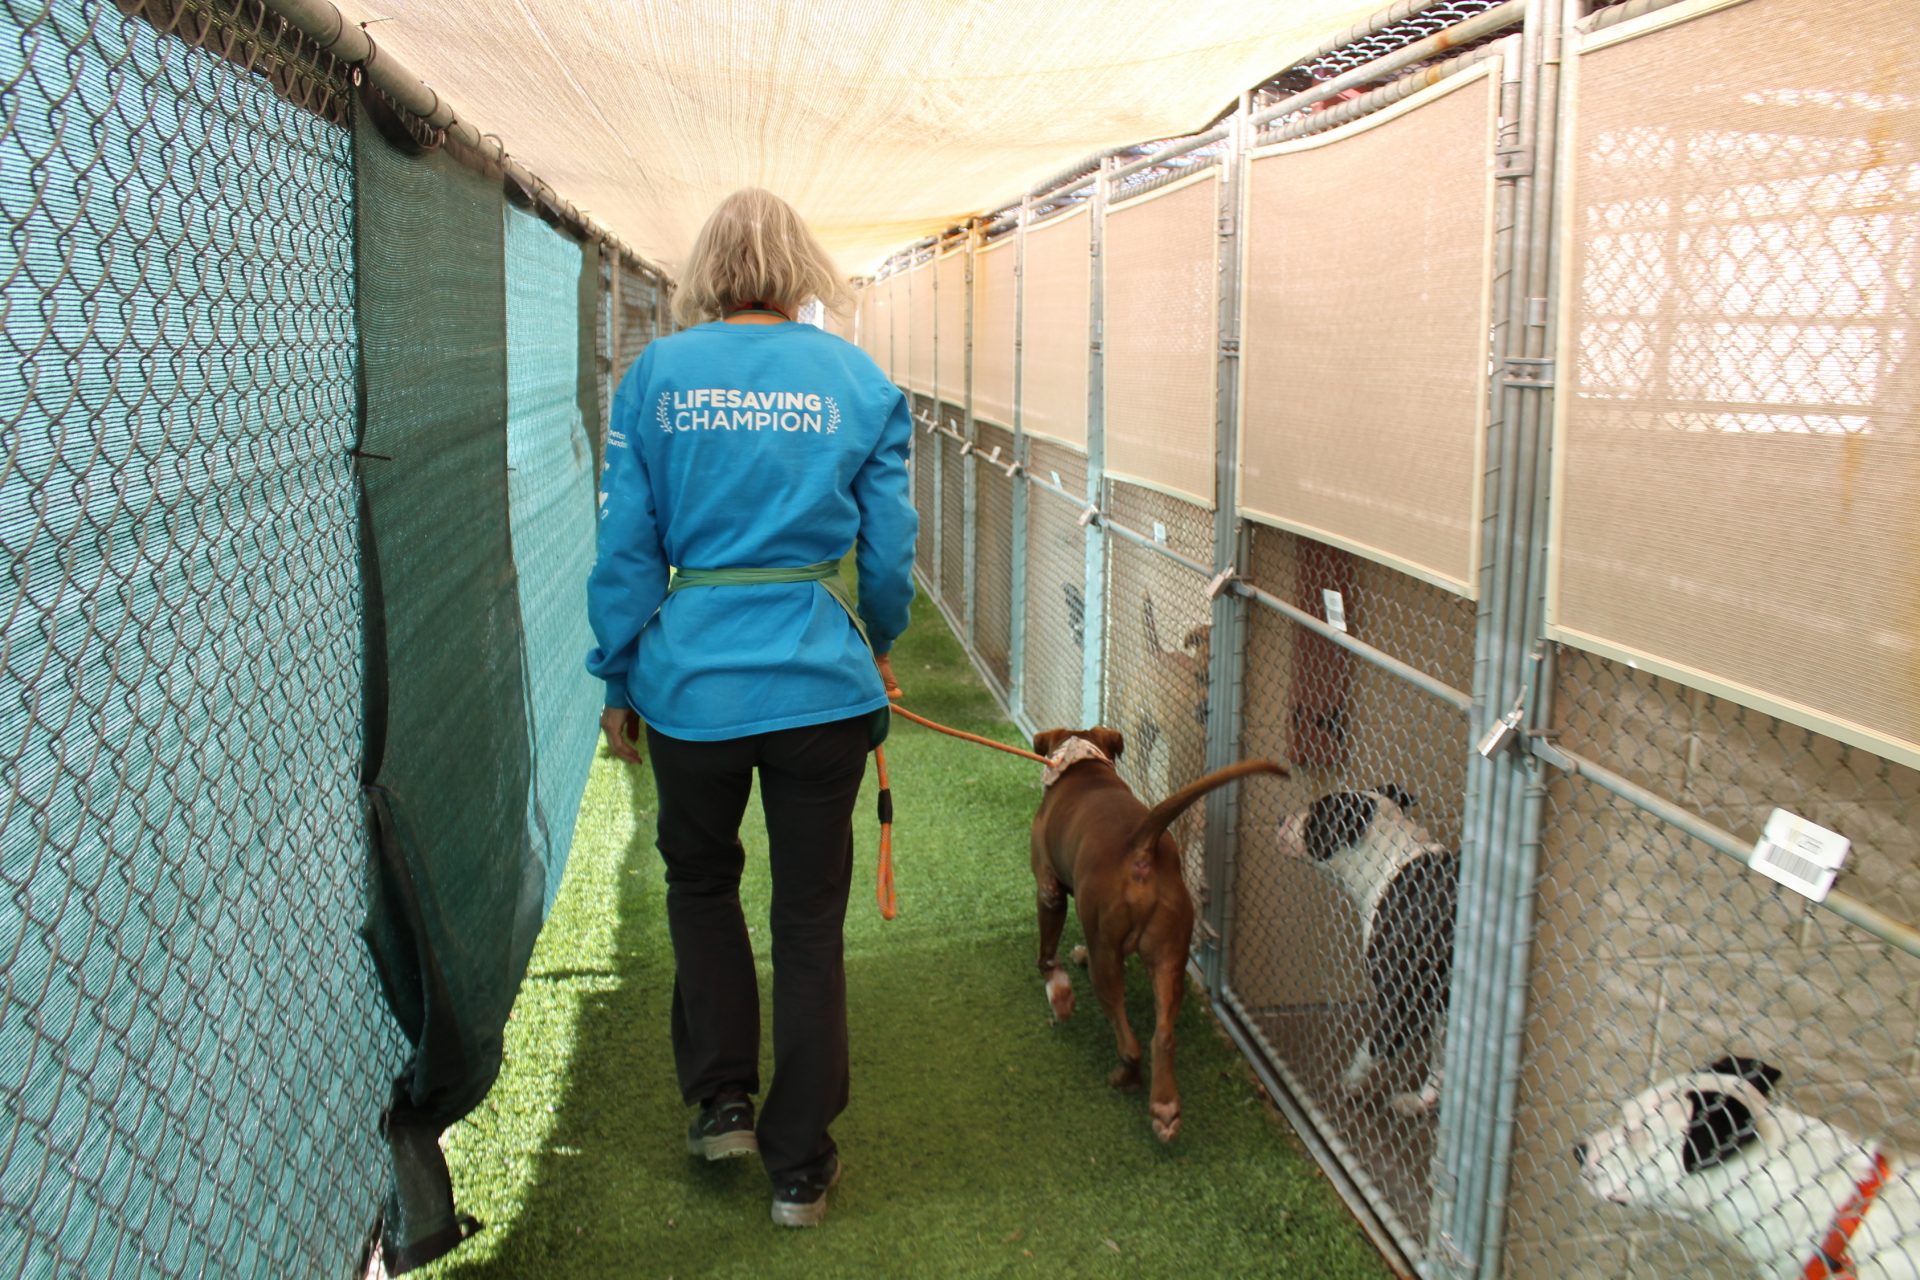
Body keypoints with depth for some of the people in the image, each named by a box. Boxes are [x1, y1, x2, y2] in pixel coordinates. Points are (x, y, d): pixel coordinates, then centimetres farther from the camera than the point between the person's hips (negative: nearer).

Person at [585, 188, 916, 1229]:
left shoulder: (657, 374, -1)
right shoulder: (859, 381, 0)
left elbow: (627, 547, 0)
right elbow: (888, 550, 3)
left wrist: (618, 681, 10)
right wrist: (878, 646, 22)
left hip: (693, 678, 0)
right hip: (822, 683, 0)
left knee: (700, 881, 25)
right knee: (811, 918, 12)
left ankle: (721, 1099, 30)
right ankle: (799, 1165, 22)